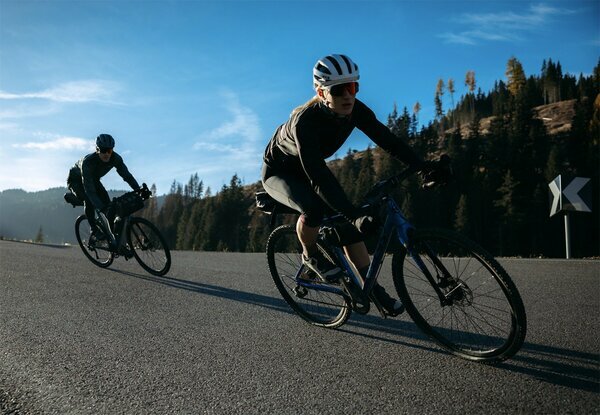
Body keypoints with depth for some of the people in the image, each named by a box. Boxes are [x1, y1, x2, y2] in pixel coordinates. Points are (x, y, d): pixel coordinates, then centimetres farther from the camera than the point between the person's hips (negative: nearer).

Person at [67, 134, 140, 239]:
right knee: (88, 200, -31)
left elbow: (126, 175, -24)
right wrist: (101, 208, -54)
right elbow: (88, 188, -45)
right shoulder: (87, 161, -41)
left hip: (94, 179, 5)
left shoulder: (115, 158, -28)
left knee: (106, 200, -17)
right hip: (76, 180, -4)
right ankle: (95, 230, -17)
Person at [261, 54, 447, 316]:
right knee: (314, 207, -36)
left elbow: (387, 140, -19)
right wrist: (355, 215, -52)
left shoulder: (355, 110, -19)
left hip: (308, 170, 6)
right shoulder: (305, 121, -37)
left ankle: (372, 289, 2)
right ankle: (310, 255, -5)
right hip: (278, 173, -6)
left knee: (348, 223, -9)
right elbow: (318, 177, -45)